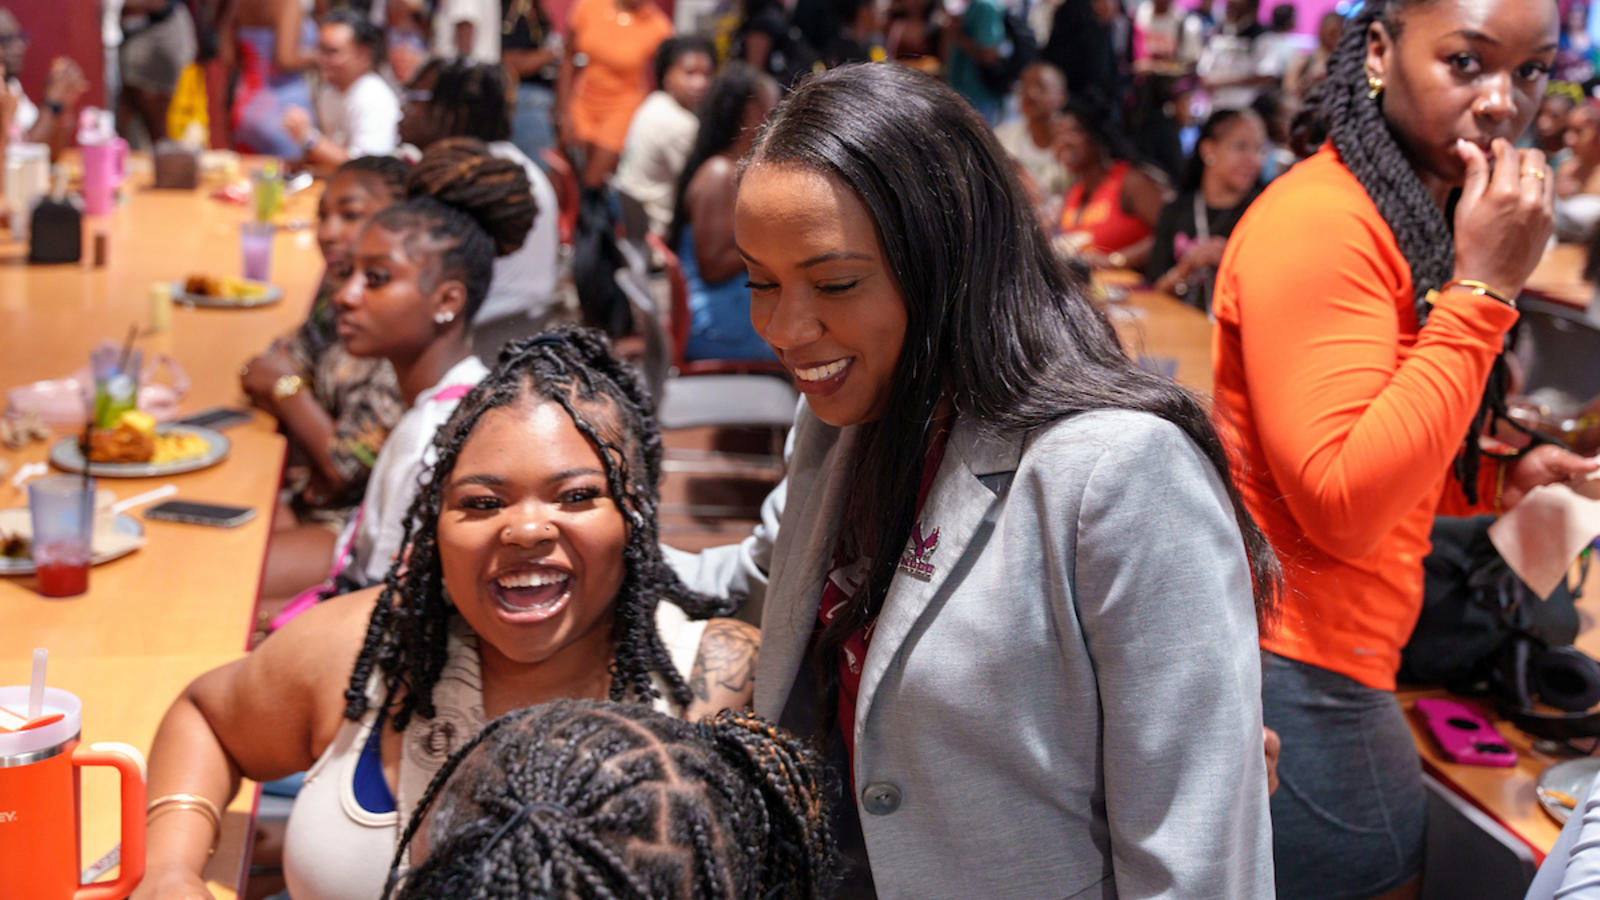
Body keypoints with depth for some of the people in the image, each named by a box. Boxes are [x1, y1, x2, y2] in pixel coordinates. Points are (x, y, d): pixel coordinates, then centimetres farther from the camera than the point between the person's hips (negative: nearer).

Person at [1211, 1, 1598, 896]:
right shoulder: (1318, 222, -19)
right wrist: (1482, 288, -23)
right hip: (1298, 671, -9)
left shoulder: (1417, 220, 11)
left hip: (1340, 659, 9)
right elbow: (1342, 505, -26)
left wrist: (1497, 481, 3)